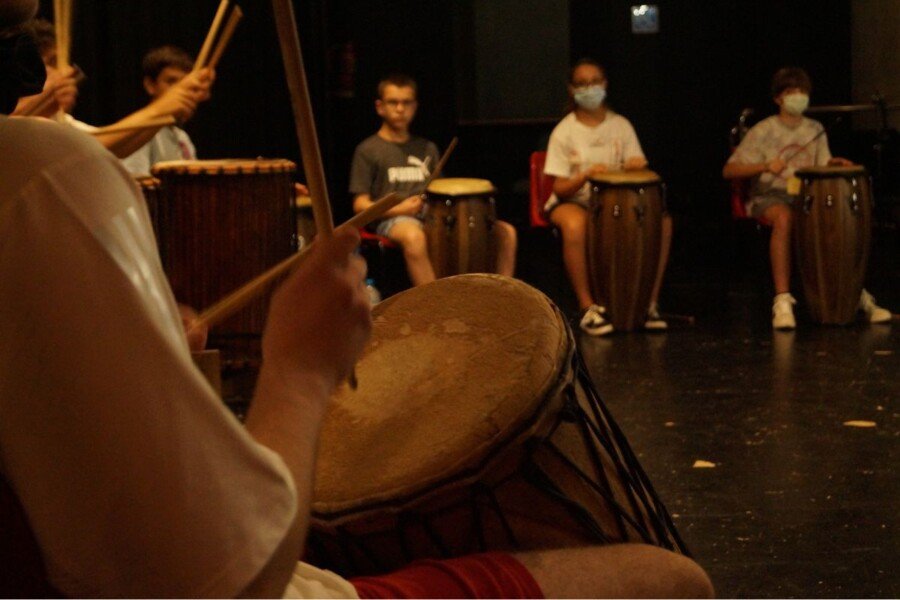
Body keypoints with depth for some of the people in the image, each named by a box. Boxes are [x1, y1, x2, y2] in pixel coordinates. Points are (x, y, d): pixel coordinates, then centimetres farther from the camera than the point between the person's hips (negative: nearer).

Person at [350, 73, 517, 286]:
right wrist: (398, 209, -15)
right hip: (394, 220, -5)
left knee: (505, 232, -11)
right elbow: (360, 205, 0)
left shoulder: (427, 148, 20)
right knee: (414, 236, -44)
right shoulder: (369, 150, 5)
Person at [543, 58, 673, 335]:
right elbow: (561, 189, -8)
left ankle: (651, 302, -13)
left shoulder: (620, 125, 5)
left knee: (662, 220, -24)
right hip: (574, 201, -3)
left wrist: (636, 166, -20)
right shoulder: (564, 132, -4)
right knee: (575, 225, -40)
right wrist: (586, 175, -28)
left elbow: (636, 168, 5)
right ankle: (588, 308, -29)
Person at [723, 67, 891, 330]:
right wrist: (765, 166, -25)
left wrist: (834, 164, -9)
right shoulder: (763, 131, -4)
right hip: (769, 196, -5)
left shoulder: (815, 130, 12)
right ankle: (782, 299, -40)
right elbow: (728, 171, -10)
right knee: (784, 216, -40)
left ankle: (858, 294, -6)